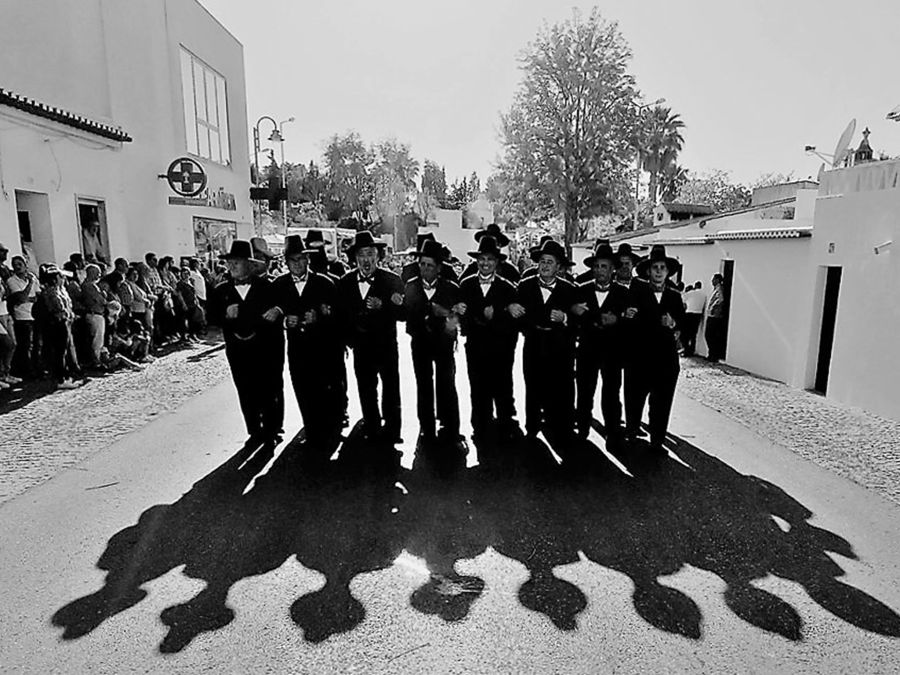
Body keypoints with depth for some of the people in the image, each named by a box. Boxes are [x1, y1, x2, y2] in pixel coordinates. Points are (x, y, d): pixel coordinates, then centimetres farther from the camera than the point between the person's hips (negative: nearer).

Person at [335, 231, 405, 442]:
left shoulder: (392, 280, -9)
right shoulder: (345, 282, 1)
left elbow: (403, 313, -15)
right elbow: (341, 315, 7)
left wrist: (382, 307, -29)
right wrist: (350, 339, -1)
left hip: (387, 346, -3)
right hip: (361, 347, 3)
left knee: (391, 389, 9)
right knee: (366, 392, 14)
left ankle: (392, 431, 24)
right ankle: (372, 430, 29)